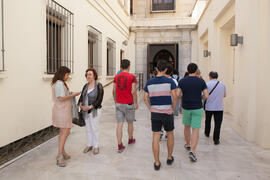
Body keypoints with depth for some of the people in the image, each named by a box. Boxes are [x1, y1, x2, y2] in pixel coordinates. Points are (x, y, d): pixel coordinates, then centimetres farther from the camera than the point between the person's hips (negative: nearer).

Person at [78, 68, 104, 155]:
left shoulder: (99, 86, -9)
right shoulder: (85, 86, 9)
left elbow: (99, 100, -14)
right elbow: (81, 97, 8)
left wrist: (90, 107, -21)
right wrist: (81, 105, -12)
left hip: (94, 111, -5)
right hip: (85, 111, 6)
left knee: (95, 129, 3)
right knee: (88, 129, 14)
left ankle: (96, 146, 18)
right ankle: (89, 145, 29)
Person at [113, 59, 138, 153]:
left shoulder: (116, 77, 3)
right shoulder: (132, 77, -9)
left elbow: (114, 91, 6)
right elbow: (133, 91, -14)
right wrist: (136, 103, -5)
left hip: (119, 104, 3)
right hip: (129, 104, -2)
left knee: (119, 124, 2)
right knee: (130, 123, 17)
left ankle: (120, 146, 1)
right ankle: (130, 139, 37)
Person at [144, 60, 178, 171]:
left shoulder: (149, 82, 1)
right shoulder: (170, 81, -8)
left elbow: (145, 98, 2)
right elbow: (175, 97, -14)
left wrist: (151, 110, 12)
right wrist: (173, 109, 1)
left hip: (154, 113, 2)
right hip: (167, 113, -2)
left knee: (156, 138, 6)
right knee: (170, 134, 20)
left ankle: (157, 163, 12)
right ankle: (169, 158, 30)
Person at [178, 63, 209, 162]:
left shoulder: (182, 81, -6)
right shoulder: (201, 81, -7)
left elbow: (178, 95, -9)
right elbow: (206, 96, -7)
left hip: (186, 108, 2)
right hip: (197, 109, -2)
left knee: (187, 126, 23)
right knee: (195, 130, 0)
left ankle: (188, 145, 39)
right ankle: (192, 151, -11)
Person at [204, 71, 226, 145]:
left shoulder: (207, 84, -9)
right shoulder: (222, 84, 1)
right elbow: (224, 95, 14)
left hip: (209, 107, 0)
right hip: (219, 107, 1)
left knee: (208, 121, 21)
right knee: (217, 124, 3)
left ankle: (207, 133, 41)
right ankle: (216, 139, 1)